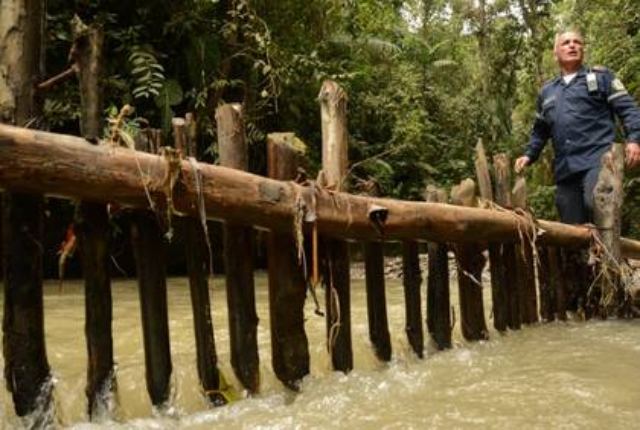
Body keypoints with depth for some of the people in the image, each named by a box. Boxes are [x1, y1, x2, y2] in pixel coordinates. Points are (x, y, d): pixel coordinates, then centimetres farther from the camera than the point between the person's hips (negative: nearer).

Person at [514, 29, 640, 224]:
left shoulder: (600, 77, 11)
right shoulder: (547, 91, 24)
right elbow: (540, 131, 33)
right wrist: (529, 155, 18)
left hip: (597, 159, -5)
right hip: (565, 168, 5)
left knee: (596, 205, -30)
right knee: (571, 225, 3)